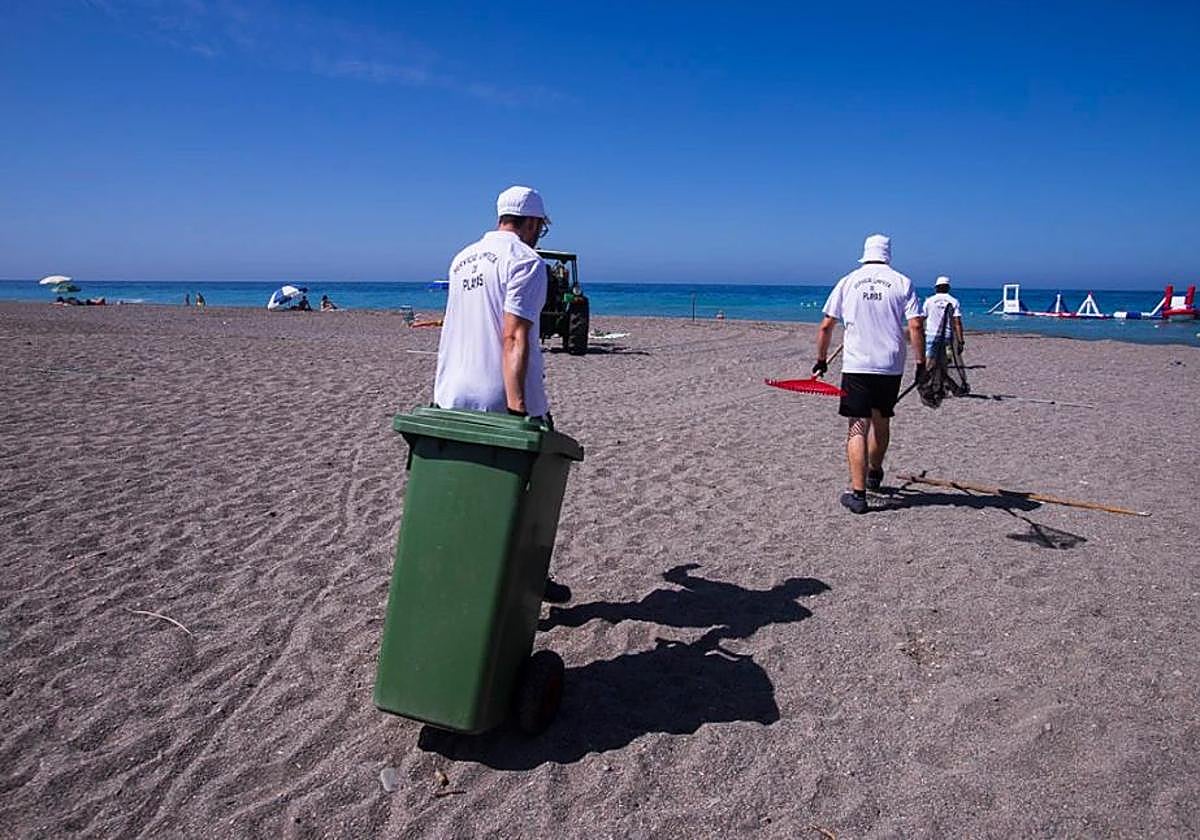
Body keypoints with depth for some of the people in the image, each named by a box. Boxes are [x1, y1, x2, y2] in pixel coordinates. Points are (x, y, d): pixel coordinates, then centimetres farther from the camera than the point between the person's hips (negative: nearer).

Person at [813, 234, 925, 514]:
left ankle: (858, 492, -9)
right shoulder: (902, 283, 3)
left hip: (856, 366, -1)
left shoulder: (847, 282, 5)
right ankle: (874, 474, 41)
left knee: (858, 427, -2)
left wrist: (821, 360, 15)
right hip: (891, 367, 2)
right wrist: (921, 364, 0)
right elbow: (916, 326, -6)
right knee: (881, 422, 20)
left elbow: (825, 326, 5)